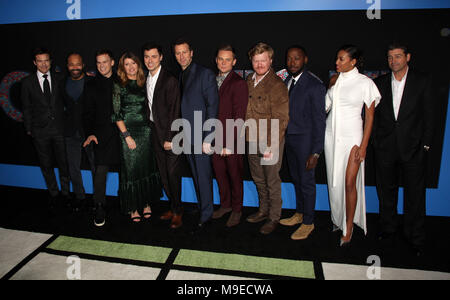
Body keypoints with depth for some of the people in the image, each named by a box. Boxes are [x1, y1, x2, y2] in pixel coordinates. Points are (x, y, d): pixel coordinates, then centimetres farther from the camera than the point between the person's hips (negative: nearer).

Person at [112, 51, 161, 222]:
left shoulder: (144, 84, 9)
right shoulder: (118, 86, -2)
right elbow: (117, 114, -6)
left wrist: (151, 128, 4)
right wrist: (127, 136, -12)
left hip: (145, 131, 3)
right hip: (128, 131, -3)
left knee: (147, 168, 8)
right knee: (131, 169, 2)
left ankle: (146, 203, 23)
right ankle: (133, 208, 14)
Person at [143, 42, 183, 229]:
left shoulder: (169, 80, -13)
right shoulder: (146, 79, 11)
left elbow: (174, 111, -16)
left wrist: (170, 138, -17)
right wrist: (151, 128, 7)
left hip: (169, 133, -7)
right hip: (155, 132, 7)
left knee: (173, 174, 0)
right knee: (163, 174, 13)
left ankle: (178, 213, 15)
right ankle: (172, 208, 28)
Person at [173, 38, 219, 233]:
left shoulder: (205, 74, -6)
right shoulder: (178, 77, 14)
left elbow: (212, 107, -11)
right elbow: (178, 106, 15)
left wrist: (208, 137, -16)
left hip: (200, 136, -6)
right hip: (186, 136, 6)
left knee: (204, 176, 0)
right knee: (196, 175, 15)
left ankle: (205, 216, 12)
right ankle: (201, 206, 30)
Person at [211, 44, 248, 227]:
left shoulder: (239, 83, -11)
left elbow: (239, 117, -14)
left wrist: (230, 144, -17)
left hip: (232, 140, -5)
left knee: (235, 176, 9)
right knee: (219, 173, 17)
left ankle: (236, 210, 28)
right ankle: (225, 204, 37)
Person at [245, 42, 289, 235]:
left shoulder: (277, 85, -14)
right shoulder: (249, 81, 9)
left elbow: (280, 120, -17)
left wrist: (271, 146, -19)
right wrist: (246, 135, 11)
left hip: (271, 143, -7)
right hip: (252, 141, 7)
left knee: (272, 181, 6)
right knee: (258, 179, 19)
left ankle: (274, 218, 24)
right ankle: (263, 210, 38)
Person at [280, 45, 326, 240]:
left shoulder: (314, 85, -14)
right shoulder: (286, 82, 8)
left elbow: (319, 120, -15)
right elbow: (285, 112, 10)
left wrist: (316, 152, -17)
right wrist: (282, 138, 5)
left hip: (306, 139, -7)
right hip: (289, 137, 7)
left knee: (306, 181, 4)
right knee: (296, 178, 18)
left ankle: (308, 222, 21)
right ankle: (299, 214, 36)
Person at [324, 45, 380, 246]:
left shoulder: (365, 83, -6)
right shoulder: (334, 80, 7)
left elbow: (369, 116, -5)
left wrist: (363, 146, -9)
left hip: (352, 136, -4)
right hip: (331, 134, 5)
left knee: (349, 183, -4)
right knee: (333, 180, 10)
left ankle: (348, 228, 13)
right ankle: (337, 218, 29)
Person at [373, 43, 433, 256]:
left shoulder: (422, 80, 2)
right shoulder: (380, 82, 7)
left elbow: (428, 114, 1)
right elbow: (375, 114, 7)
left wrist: (426, 143, -5)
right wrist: (375, 141, 0)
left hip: (413, 147, -2)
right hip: (385, 148, 2)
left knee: (415, 193, 4)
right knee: (386, 191, 13)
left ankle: (415, 238, 19)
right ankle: (388, 228, 31)